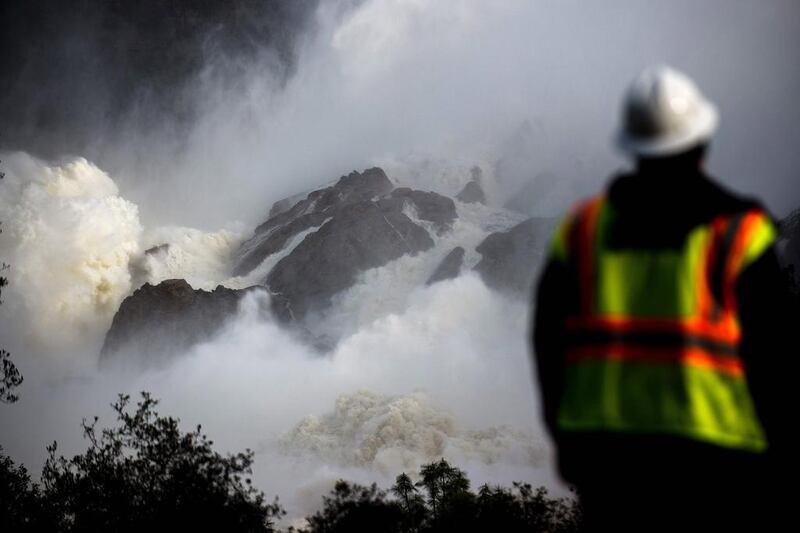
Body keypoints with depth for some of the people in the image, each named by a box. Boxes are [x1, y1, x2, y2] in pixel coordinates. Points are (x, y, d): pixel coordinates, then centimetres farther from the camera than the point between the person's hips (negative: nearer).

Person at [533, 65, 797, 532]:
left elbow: (550, 340, 8)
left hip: (603, 446, 4)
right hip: (710, 446, -3)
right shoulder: (737, 231, -3)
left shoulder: (582, 227, 6)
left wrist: (567, 438, 19)